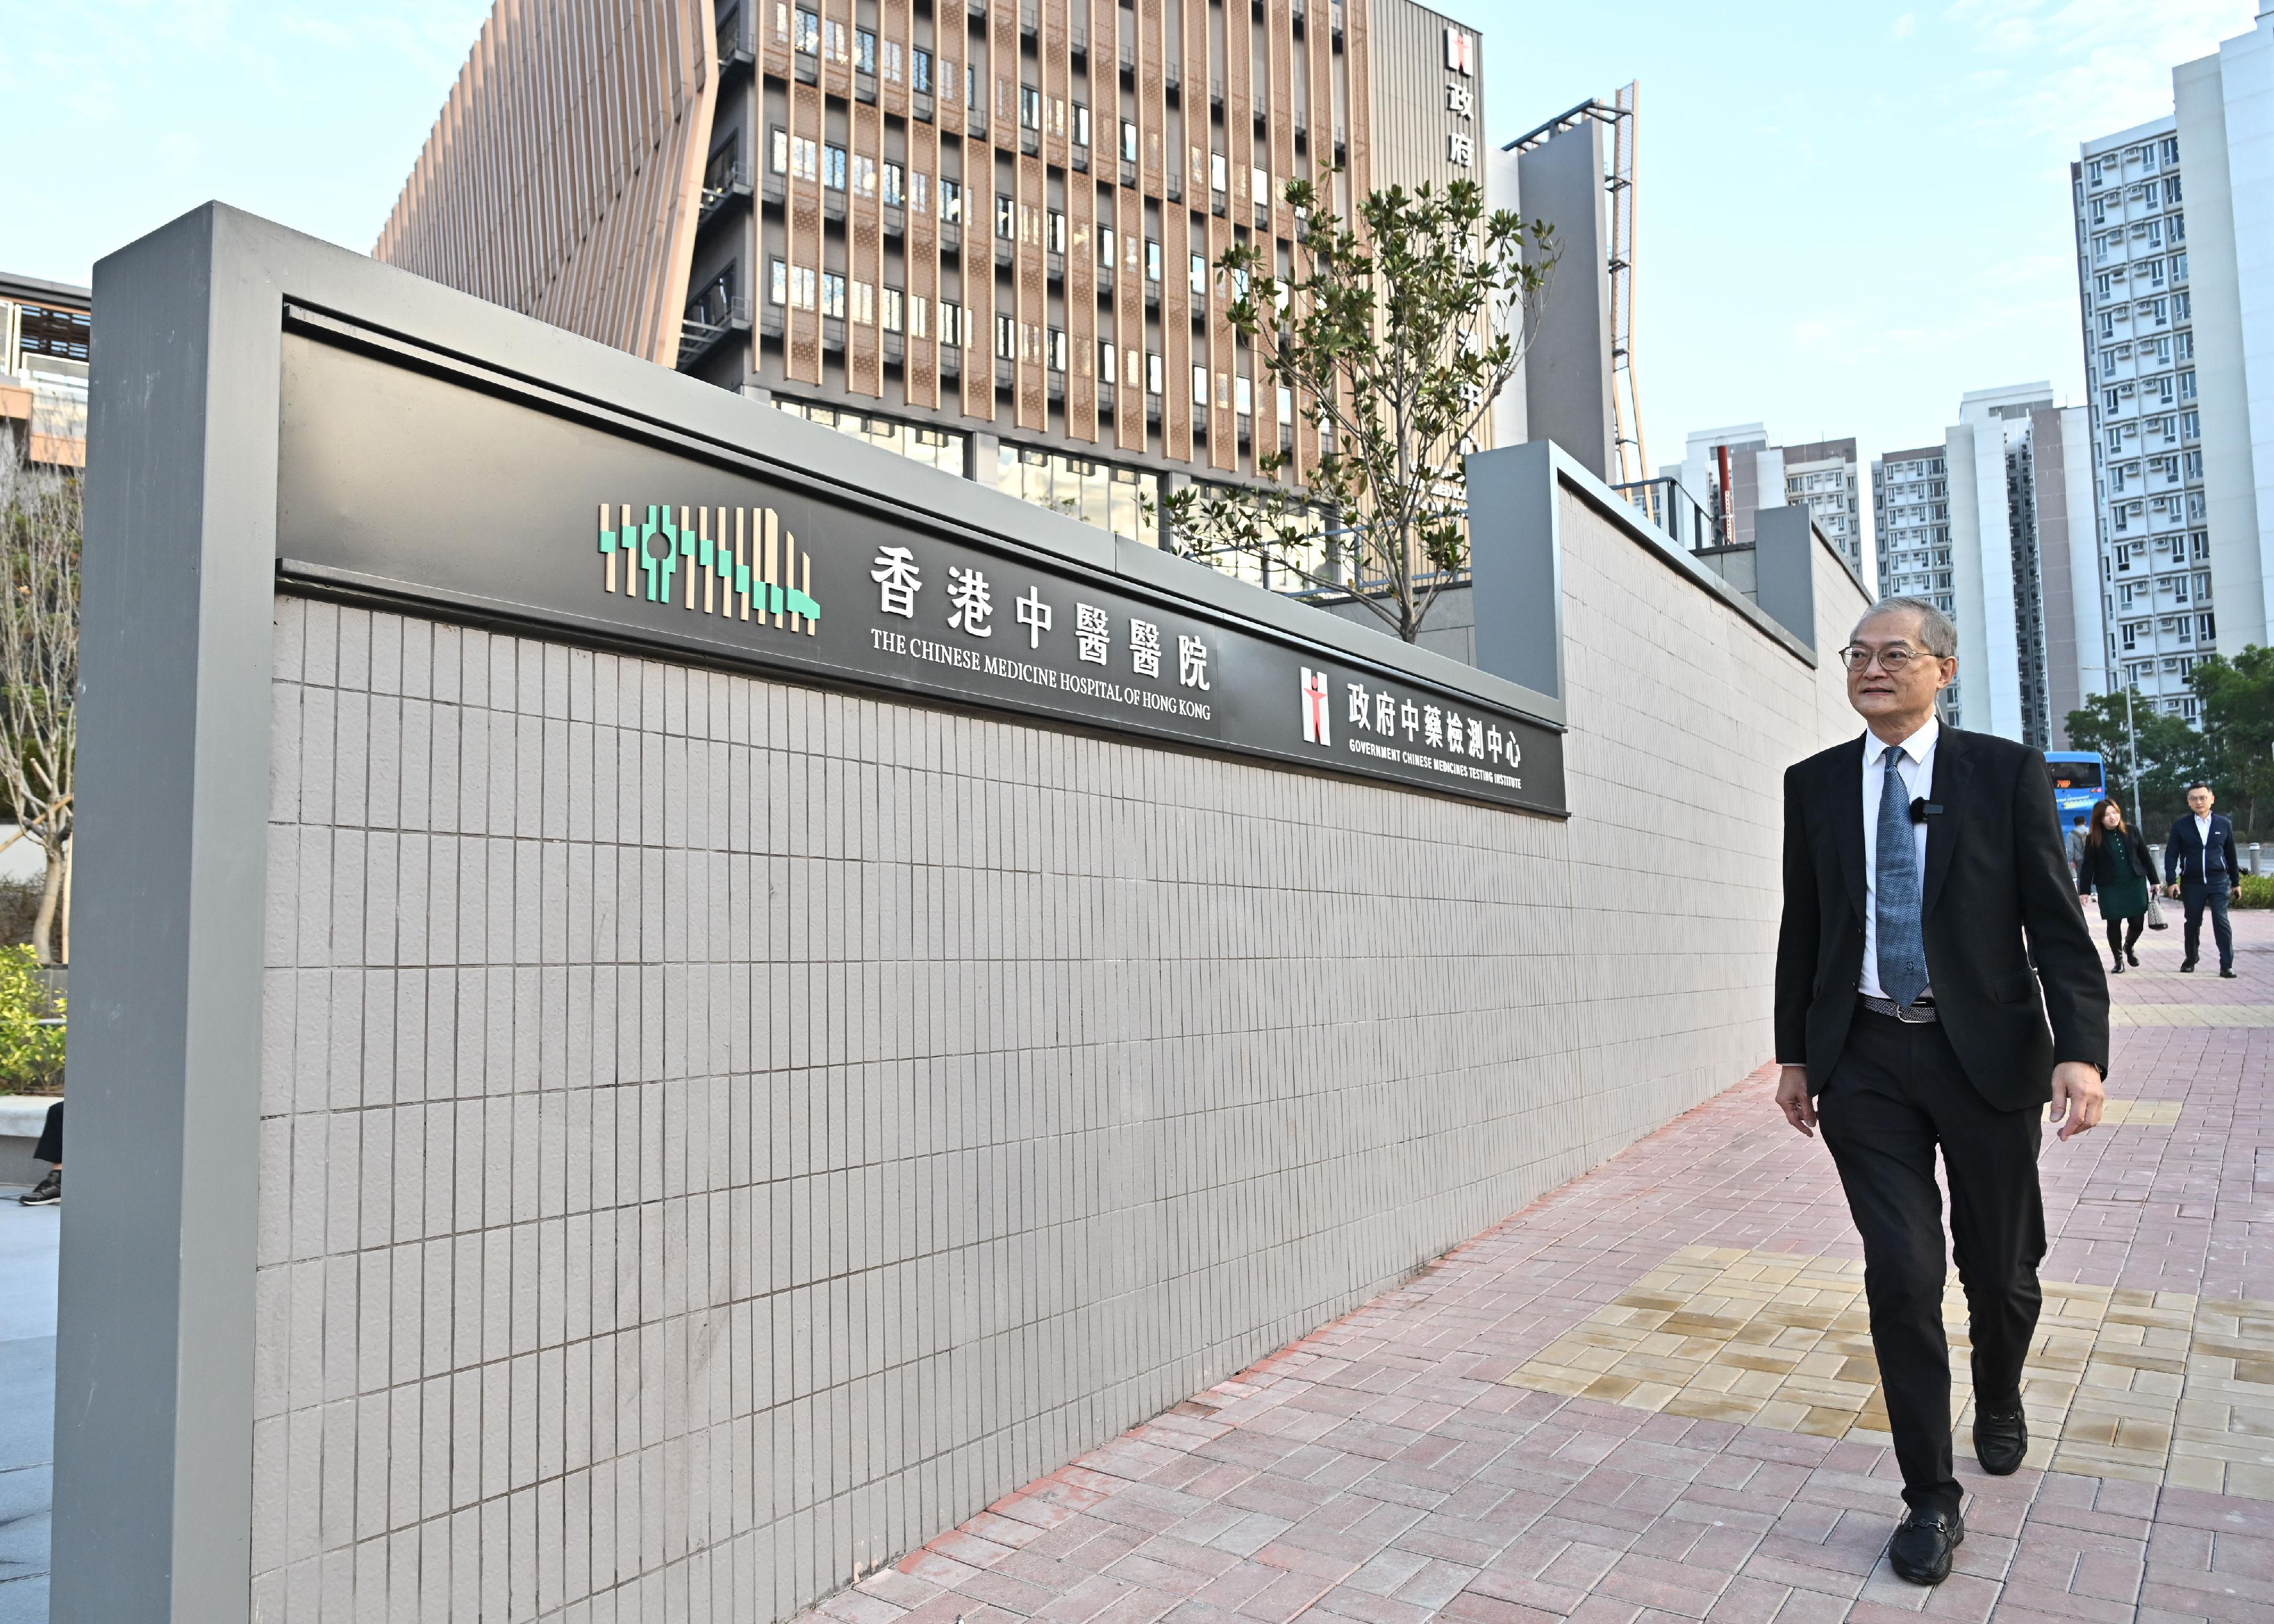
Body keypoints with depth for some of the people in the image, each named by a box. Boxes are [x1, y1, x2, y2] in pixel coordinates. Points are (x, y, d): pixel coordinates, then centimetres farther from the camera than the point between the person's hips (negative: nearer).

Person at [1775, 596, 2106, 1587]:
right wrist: (1796, 1055, 8)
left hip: (1985, 1053, -1)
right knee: (1901, 1272, -2)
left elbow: (2058, 925, -5)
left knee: (2000, 1270, 12)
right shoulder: (1815, 786, 5)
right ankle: (1930, 1498, 13)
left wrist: (2081, 1049, -17)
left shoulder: (2007, 774, -1)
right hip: (1864, 1058, 1)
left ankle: (2000, 1401, 45)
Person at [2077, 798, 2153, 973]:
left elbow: (2144, 856, 9)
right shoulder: (2093, 839, -4)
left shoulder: (2131, 832, 4)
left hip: (2135, 884, 2)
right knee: (2114, 924, 2)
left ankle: (2129, 947, 33)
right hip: (2110, 888, -2)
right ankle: (2118, 959, 17)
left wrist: (2154, 880, 9)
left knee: (2137, 922, 2)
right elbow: (2088, 866, -4)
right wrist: (2084, 891, -9)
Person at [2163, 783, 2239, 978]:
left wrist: (2235, 882, 15)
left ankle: (2227, 965, -3)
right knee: (2193, 922, 11)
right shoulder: (2181, 827, 0)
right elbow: (2171, 855, -1)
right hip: (2192, 883, 0)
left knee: (2221, 921, -8)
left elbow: (2231, 855, 12)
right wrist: (2172, 881, -10)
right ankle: (2191, 958, 31)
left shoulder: (2224, 825, 4)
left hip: (2218, 881, 0)